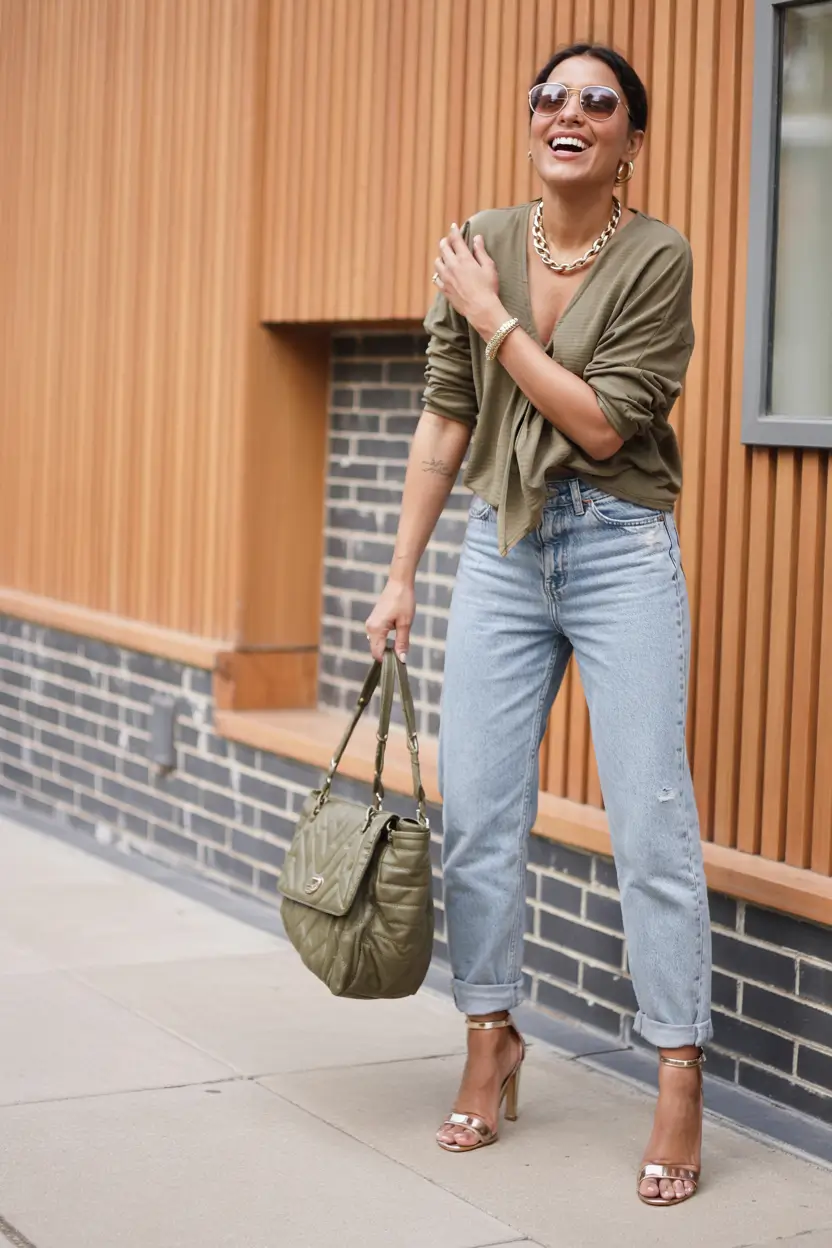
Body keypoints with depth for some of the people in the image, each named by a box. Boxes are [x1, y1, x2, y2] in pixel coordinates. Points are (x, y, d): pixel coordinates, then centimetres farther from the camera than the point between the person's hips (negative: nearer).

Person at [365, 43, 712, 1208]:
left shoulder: (656, 257, -8)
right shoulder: (479, 245, 4)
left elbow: (603, 423, -15)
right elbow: (446, 421, 7)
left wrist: (495, 317, -11)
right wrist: (401, 576, 7)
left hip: (621, 552, -4)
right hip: (502, 551, 4)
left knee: (651, 822, -5)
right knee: (476, 809, 6)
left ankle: (680, 1086, 2)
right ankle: (491, 1042, 23)